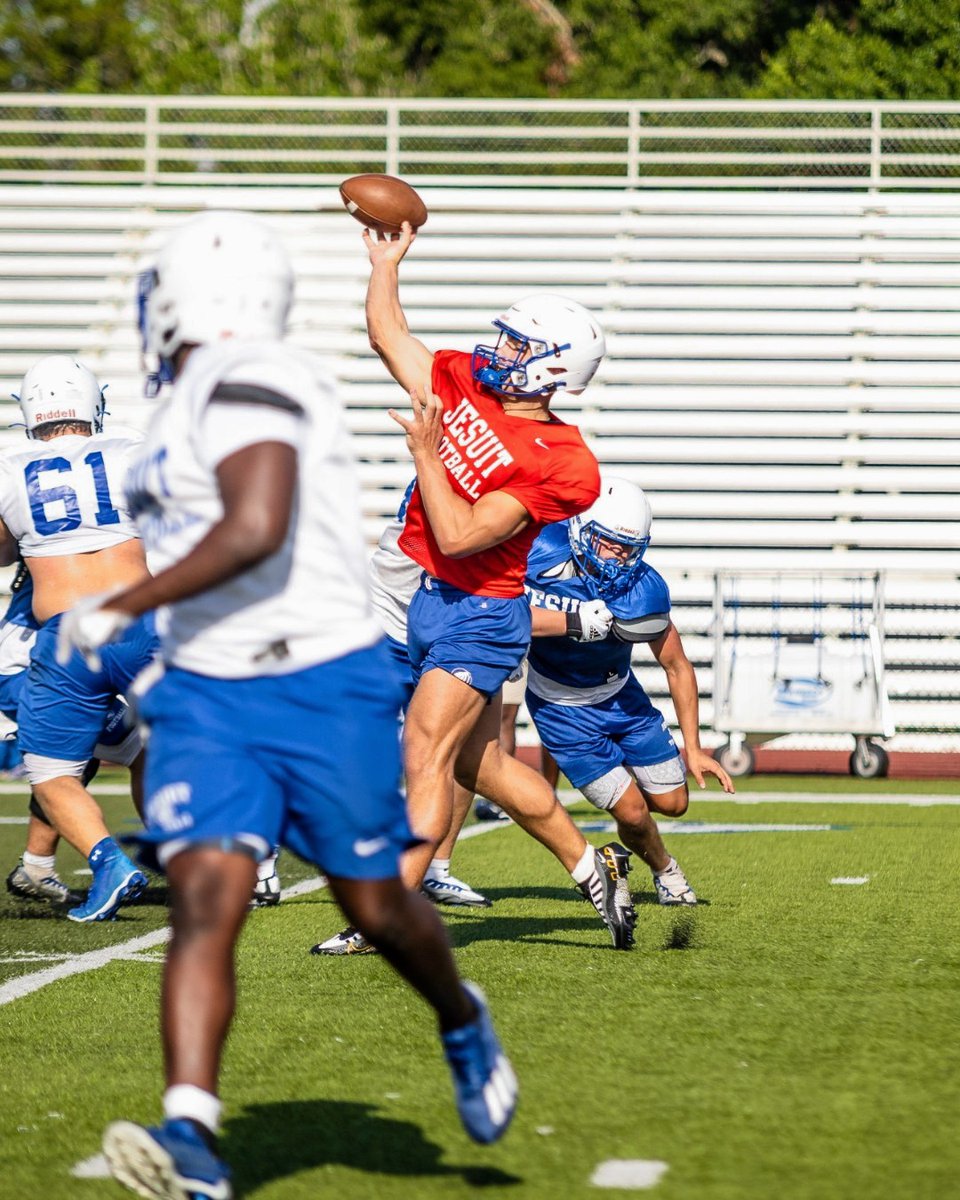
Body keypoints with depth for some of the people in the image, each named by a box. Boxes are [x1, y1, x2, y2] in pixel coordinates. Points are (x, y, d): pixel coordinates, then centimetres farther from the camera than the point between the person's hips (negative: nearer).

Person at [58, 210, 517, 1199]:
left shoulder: (244, 381, -16)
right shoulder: (190, 408, 15)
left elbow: (257, 531, -26)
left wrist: (117, 611, -20)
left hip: (323, 689, -7)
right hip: (208, 698, 7)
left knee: (377, 908, 8)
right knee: (203, 900, -12)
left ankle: (463, 1024, 39)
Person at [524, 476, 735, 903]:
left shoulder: (642, 590, -22)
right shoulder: (543, 554, -29)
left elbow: (677, 667, -9)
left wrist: (693, 749, -9)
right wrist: (574, 622, -40)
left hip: (619, 695, 3)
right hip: (562, 708, -3)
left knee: (672, 802, 8)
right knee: (632, 812, -5)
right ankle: (663, 869, 30)